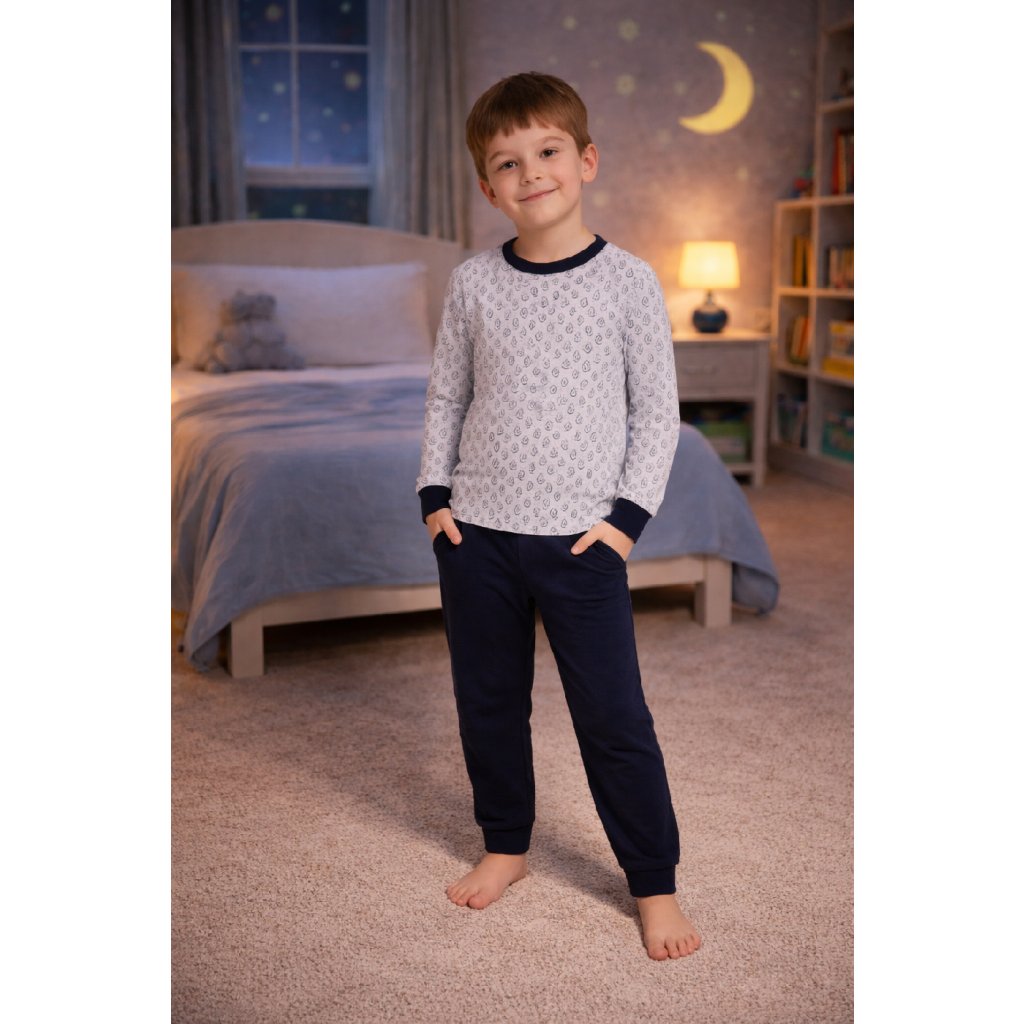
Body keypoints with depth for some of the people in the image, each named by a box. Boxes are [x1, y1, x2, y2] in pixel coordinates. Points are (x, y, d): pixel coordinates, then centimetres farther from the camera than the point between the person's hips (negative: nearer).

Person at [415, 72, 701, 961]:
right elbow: (447, 397, 11)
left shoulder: (627, 280, -5)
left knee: (613, 716, 1)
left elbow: (658, 410, -1)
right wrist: (435, 495, 2)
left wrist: (628, 514, -8)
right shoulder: (474, 284, 2)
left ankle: (655, 885, 18)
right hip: (476, 532, 3)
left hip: (581, 539, -3)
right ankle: (505, 845, 36)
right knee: (487, 700, 15)